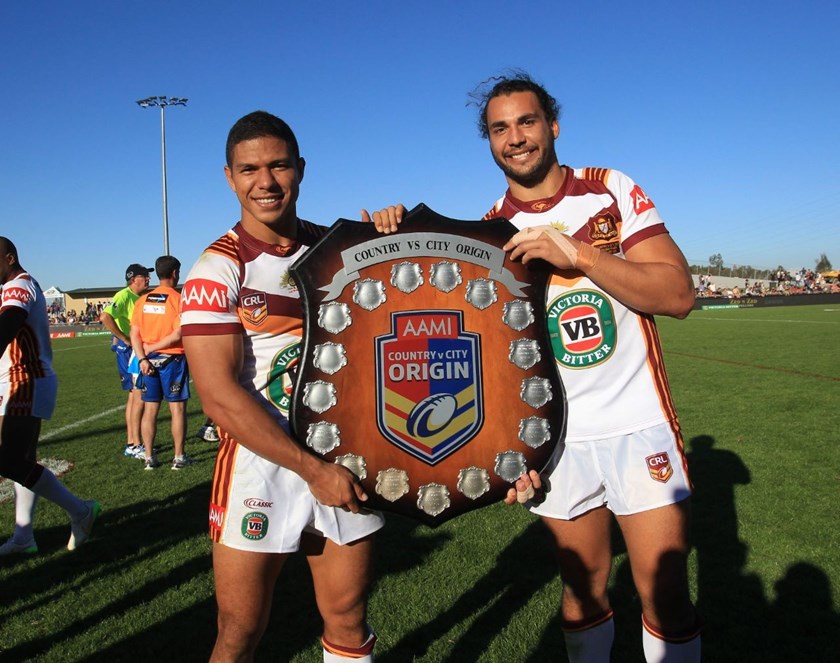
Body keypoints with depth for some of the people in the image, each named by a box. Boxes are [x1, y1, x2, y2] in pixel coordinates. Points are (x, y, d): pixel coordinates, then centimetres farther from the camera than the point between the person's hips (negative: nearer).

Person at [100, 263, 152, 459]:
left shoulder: (139, 298, 14)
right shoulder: (124, 296, -13)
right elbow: (105, 317, -28)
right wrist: (125, 339, -22)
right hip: (129, 350, -9)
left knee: (134, 396, 13)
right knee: (139, 397, -9)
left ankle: (131, 443, 21)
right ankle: (134, 445, -4)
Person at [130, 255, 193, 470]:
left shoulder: (143, 300, 7)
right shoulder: (178, 299, -8)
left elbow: (134, 334, 1)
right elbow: (177, 334, -18)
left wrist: (142, 358, -6)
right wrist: (153, 347, -9)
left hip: (148, 361, 5)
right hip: (172, 360, -5)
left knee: (150, 409, 9)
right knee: (177, 408, 3)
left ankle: (149, 457, 15)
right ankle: (179, 457, 8)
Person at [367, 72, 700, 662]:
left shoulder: (612, 191, -1)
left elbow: (679, 294, -11)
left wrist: (577, 253, -20)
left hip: (639, 425, -1)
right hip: (556, 437, 1)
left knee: (665, 593, 5)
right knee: (584, 590, 13)